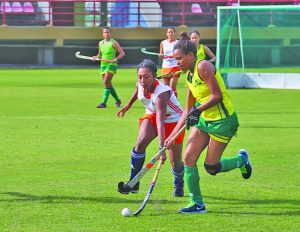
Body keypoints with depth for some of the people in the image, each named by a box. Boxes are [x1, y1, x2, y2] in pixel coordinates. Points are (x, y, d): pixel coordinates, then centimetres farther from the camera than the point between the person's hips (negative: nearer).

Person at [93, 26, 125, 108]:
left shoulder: (114, 43, -5)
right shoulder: (100, 43, 11)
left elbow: (122, 53, -6)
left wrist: (115, 59, -22)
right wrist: (96, 57, 0)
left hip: (111, 65, -7)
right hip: (103, 65, 7)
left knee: (106, 82, -18)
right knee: (108, 84, 11)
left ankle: (103, 103, -21)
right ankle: (117, 100, 28)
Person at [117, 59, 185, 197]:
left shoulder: (161, 93, -40)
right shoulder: (140, 84, -20)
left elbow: (160, 122, -48)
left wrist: (161, 148, -55)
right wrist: (129, 105, 25)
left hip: (173, 120, -5)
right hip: (152, 115, 5)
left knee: (175, 162, -6)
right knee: (140, 143, -21)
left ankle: (179, 186, 27)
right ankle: (133, 184, -12)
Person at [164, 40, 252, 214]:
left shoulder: (203, 66, -15)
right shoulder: (189, 77, 11)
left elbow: (217, 95, -22)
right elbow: (187, 112, 15)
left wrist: (197, 111, -23)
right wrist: (172, 136, 10)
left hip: (223, 121, -9)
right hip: (204, 120, 9)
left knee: (211, 167, -3)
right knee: (189, 158, -3)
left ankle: (241, 160, 25)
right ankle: (197, 204, 4)